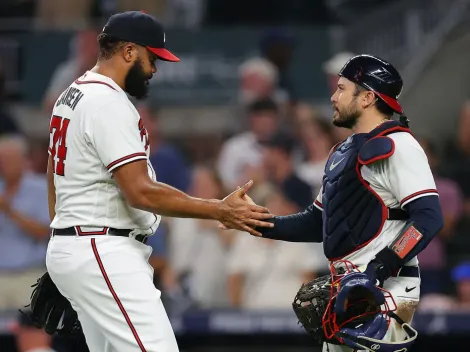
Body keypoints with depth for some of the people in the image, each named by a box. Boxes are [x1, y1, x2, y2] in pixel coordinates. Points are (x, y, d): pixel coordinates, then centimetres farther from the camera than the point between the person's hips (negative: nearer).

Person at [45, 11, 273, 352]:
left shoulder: (72, 96, 16)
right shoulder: (110, 104, -16)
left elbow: (54, 182, 23)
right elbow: (141, 192, -22)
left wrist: (64, 251, 27)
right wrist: (220, 211, -21)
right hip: (104, 255, -11)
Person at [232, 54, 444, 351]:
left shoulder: (396, 146, -10)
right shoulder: (342, 153, 20)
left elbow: (428, 218, -19)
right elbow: (317, 223, 26)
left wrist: (380, 268, -27)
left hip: (385, 292, -10)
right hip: (348, 291, 10)